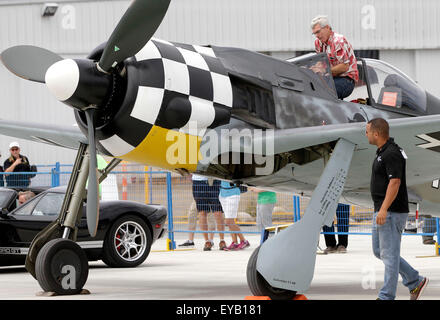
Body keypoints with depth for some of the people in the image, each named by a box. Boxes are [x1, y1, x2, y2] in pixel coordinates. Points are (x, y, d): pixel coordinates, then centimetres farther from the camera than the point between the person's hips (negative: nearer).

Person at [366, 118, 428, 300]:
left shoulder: (392, 154, -18)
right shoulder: (382, 152, 14)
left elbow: (395, 182, -25)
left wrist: (383, 209, -30)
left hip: (391, 212, -11)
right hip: (381, 212, 11)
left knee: (389, 254, -5)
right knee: (379, 251, 15)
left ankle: (386, 297, -1)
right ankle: (415, 282, 20)